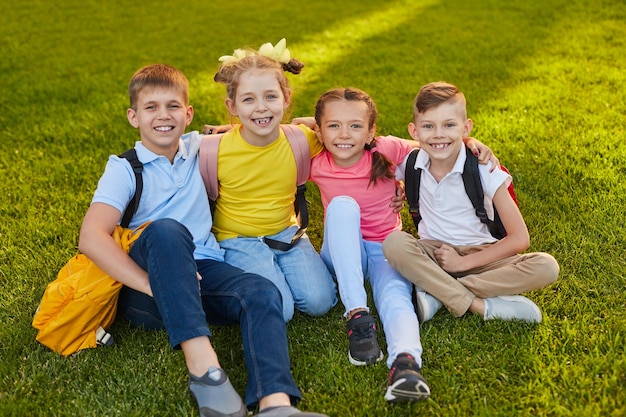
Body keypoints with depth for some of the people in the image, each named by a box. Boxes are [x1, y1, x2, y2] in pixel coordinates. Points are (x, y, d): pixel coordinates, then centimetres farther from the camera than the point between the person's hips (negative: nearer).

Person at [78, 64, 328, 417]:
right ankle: (202, 363, -43)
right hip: (143, 282, -3)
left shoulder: (198, 149, 15)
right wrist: (153, 285, -24)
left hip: (203, 269, 4)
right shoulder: (124, 169, 1)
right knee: (167, 230, -34)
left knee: (263, 293, -27)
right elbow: (92, 237, -14)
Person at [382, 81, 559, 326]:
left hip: (479, 254, 0)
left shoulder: (483, 168, -13)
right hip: (433, 254, 1)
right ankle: (482, 305, -30)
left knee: (546, 267, -27)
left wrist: (464, 262, -18)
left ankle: (439, 293, -28)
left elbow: (519, 239, -13)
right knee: (393, 243, -32)